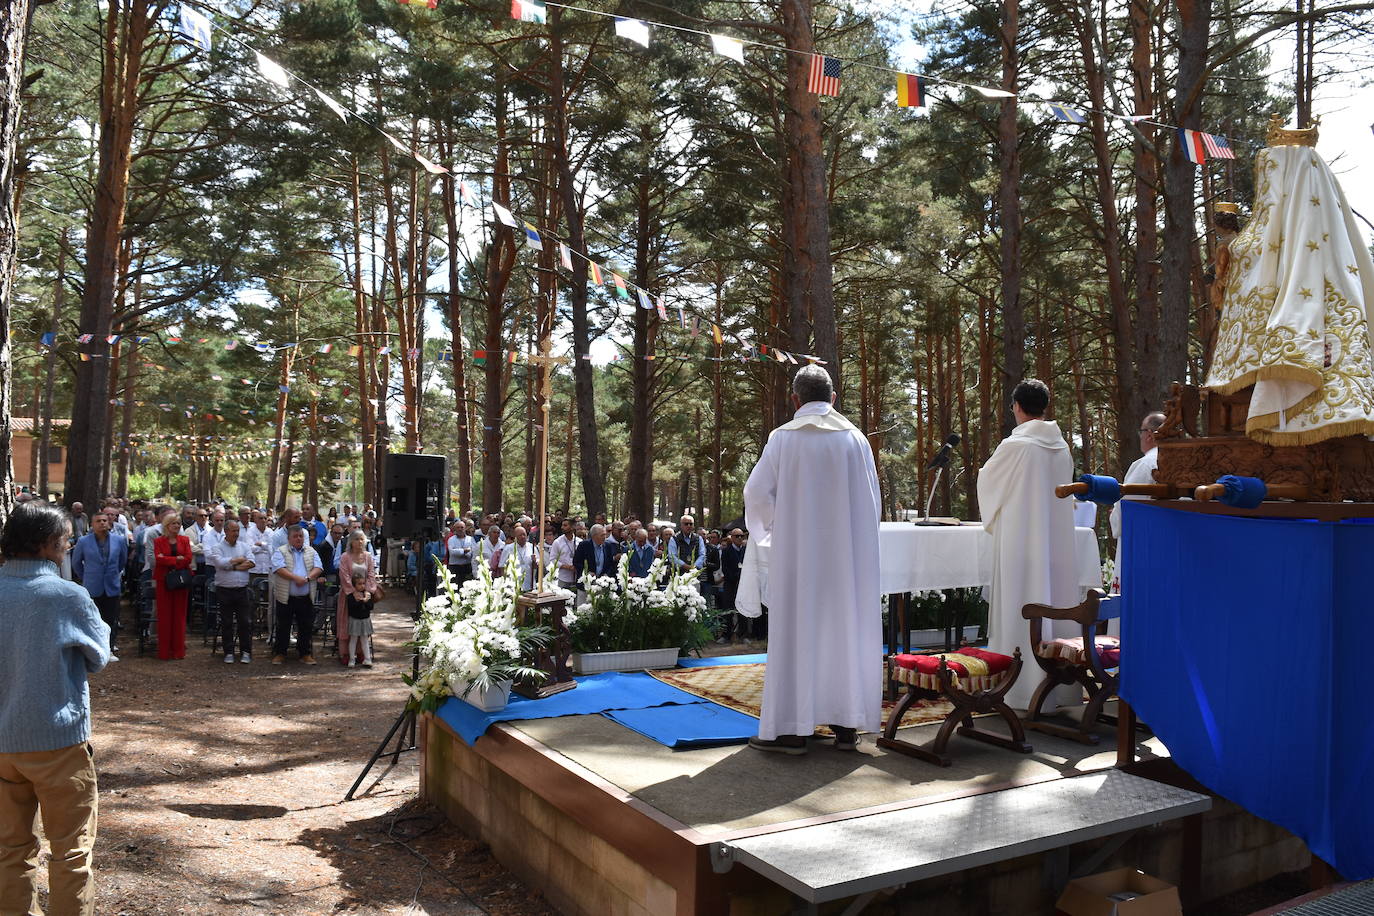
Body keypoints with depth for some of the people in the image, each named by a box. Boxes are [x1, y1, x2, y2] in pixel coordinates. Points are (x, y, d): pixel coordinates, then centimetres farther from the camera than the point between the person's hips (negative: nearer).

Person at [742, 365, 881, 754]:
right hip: (847, 554, 3)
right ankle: (847, 724, 14)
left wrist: (774, 528, 13)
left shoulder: (783, 438, -4)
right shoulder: (855, 438, 3)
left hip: (797, 552, -2)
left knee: (796, 633, 2)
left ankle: (792, 728, 4)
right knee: (845, 629, 9)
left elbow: (757, 493, -3)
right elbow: (872, 500, 6)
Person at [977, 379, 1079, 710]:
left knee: (1023, 608, -1)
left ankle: (1023, 687, 3)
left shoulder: (1014, 445, -13)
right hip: (1057, 537, 6)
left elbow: (987, 480, 2)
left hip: (1020, 537, -6)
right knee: (1056, 602, 11)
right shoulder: (1062, 446, 5)